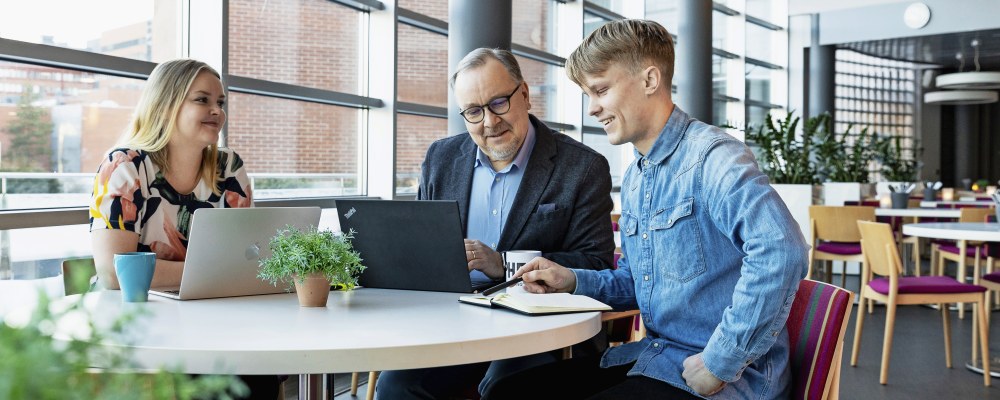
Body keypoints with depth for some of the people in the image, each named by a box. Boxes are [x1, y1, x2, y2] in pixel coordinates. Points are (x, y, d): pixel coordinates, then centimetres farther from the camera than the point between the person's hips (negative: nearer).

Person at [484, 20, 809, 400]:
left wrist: (720, 364, -27)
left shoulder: (711, 156, -16)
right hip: (653, 355, 8)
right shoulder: (633, 177, 13)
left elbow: (780, 251, -33)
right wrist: (573, 281, 5)